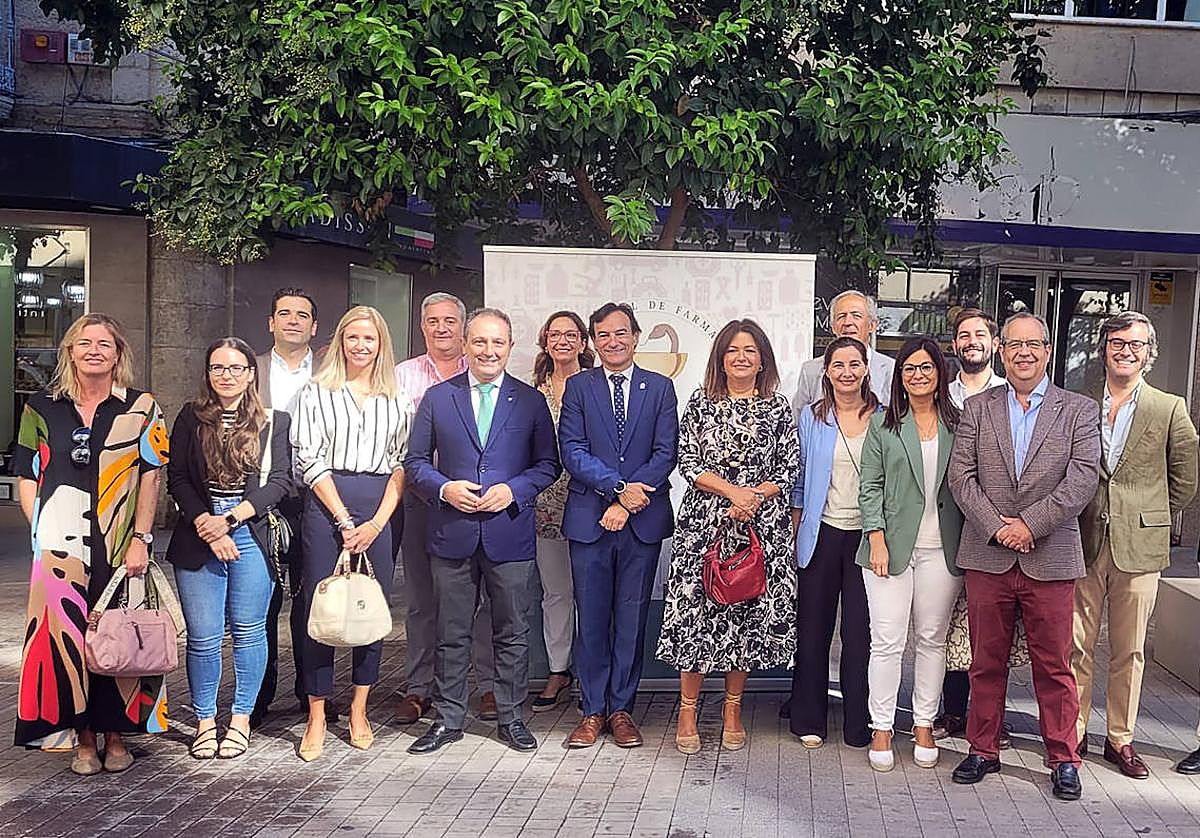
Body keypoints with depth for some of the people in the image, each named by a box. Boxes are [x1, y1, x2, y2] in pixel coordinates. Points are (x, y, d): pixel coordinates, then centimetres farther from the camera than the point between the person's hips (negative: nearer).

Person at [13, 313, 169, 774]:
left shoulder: (141, 408, 3)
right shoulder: (41, 408, 8)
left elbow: (150, 478, 0)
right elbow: (27, 478, 9)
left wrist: (140, 540, -7)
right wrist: (43, 534, -2)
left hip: (122, 546, -1)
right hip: (62, 547, 1)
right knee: (67, 635, 0)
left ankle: (116, 733, 19)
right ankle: (82, 737, 15)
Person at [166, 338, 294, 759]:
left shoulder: (274, 422, 6)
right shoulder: (191, 419, 10)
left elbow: (279, 482, -1)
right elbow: (177, 478, 4)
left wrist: (229, 519, -10)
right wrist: (207, 527, -8)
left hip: (252, 536, 0)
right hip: (199, 537, 1)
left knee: (248, 630, 4)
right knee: (203, 636, 1)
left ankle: (240, 719, 17)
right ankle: (205, 721, 16)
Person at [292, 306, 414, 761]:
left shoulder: (398, 400, 11)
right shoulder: (316, 393, 6)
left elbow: (402, 464, 6)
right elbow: (309, 460, -2)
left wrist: (377, 523, -6)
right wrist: (344, 520, -9)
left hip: (381, 509, 2)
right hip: (327, 505, -2)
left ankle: (359, 711, 17)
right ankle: (316, 719, 7)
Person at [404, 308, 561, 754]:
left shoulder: (530, 400, 5)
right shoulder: (438, 397, 6)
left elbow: (548, 464, 6)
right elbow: (416, 461, 7)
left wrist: (513, 490, -10)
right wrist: (445, 488, -11)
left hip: (510, 532, 0)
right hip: (452, 533, 0)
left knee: (512, 633, 8)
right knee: (452, 634, 9)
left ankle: (511, 718, 22)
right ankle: (448, 719, 22)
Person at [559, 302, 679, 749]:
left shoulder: (660, 387, 7)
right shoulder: (578, 386, 6)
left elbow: (665, 453, -1)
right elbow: (572, 451, -4)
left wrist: (626, 504, -11)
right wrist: (620, 487, -15)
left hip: (643, 518, 0)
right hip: (588, 519, 0)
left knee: (631, 617, 6)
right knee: (591, 617, 5)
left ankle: (621, 709, 18)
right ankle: (593, 710, 16)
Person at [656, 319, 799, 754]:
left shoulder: (778, 407, 7)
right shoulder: (701, 403, 4)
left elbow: (789, 469, 4)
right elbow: (688, 462, -1)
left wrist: (755, 497, -11)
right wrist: (733, 491, -12)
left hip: (761, 524, 1)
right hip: (704, 522, -1)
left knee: (749, 613, 5)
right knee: (697, 609, -2)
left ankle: (732, 708, 19)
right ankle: (688, 709, 10)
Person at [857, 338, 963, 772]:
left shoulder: (957, 424, 9)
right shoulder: (883, 423, 5)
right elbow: (870, 487, 1)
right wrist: (877, 539, -8)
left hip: (942, 549, 2)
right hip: (892, 545, -2)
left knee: (932, 639, 8)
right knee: (887, 641, -2)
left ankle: (924, 725, 21)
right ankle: (881, 729, 9)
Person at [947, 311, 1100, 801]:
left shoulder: (1079, 411, 5)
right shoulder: (977, 408, 8)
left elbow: (1082, 479, -6)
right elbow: (960, 475, 0)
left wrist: (1030, 524, -13)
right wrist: (996, 526, -11)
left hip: (1050, 558, -1)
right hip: (987, 556, 1)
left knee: (1054, 664, 6)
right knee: (986, 661, 10)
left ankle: (1063, 759, 19)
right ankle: (983, 750, 23)